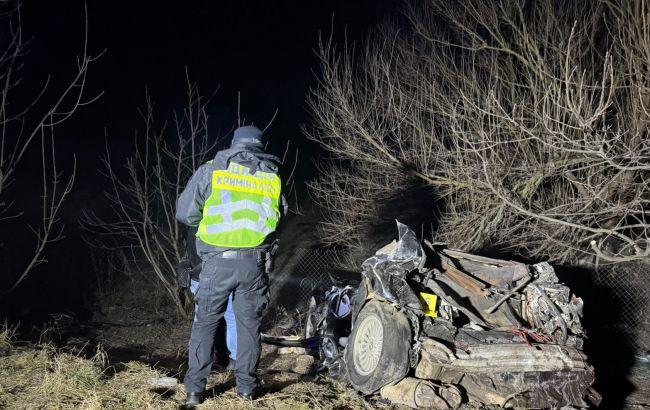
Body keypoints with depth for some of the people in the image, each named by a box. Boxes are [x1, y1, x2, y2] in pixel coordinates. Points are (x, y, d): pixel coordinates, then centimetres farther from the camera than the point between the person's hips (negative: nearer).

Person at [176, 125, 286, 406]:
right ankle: (246, 386, 19)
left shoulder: (211, 171, 4)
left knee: (205, 322, 10)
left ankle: (194, 389, 11)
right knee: (249, 324, 13)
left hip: (218, 261, -1)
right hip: (254, 263, 2)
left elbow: (184, 214, 6)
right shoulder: (272, 178, 10)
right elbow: (281, 217, 19)